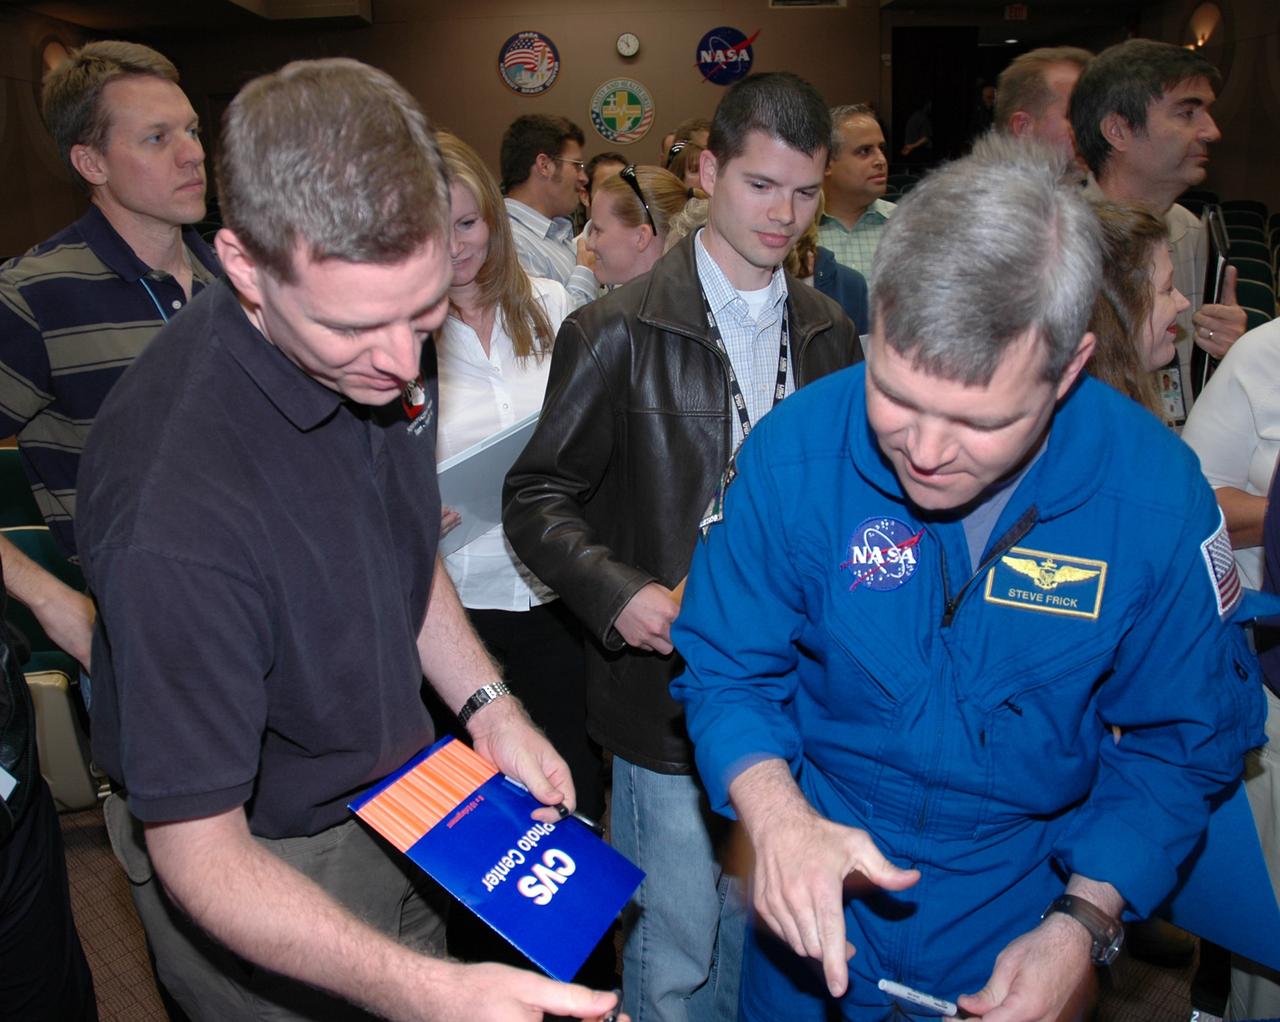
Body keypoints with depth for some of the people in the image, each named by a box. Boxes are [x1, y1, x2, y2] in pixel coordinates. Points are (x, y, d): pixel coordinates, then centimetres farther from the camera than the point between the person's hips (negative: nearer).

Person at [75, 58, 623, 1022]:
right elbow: (198, 855, -28)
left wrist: (488, 704, -5)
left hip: (400, 796, 6)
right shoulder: (174, 505, -37)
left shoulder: (376, 347, -12)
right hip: (267, 871, -6)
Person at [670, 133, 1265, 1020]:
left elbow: (1184, 738, -7)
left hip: (1022, 915, 0)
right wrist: (777, 814, -30)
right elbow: (726, 670, -12)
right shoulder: (794, 455, -23)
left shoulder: (1157, 491, -20)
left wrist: (1084, 923, -17)